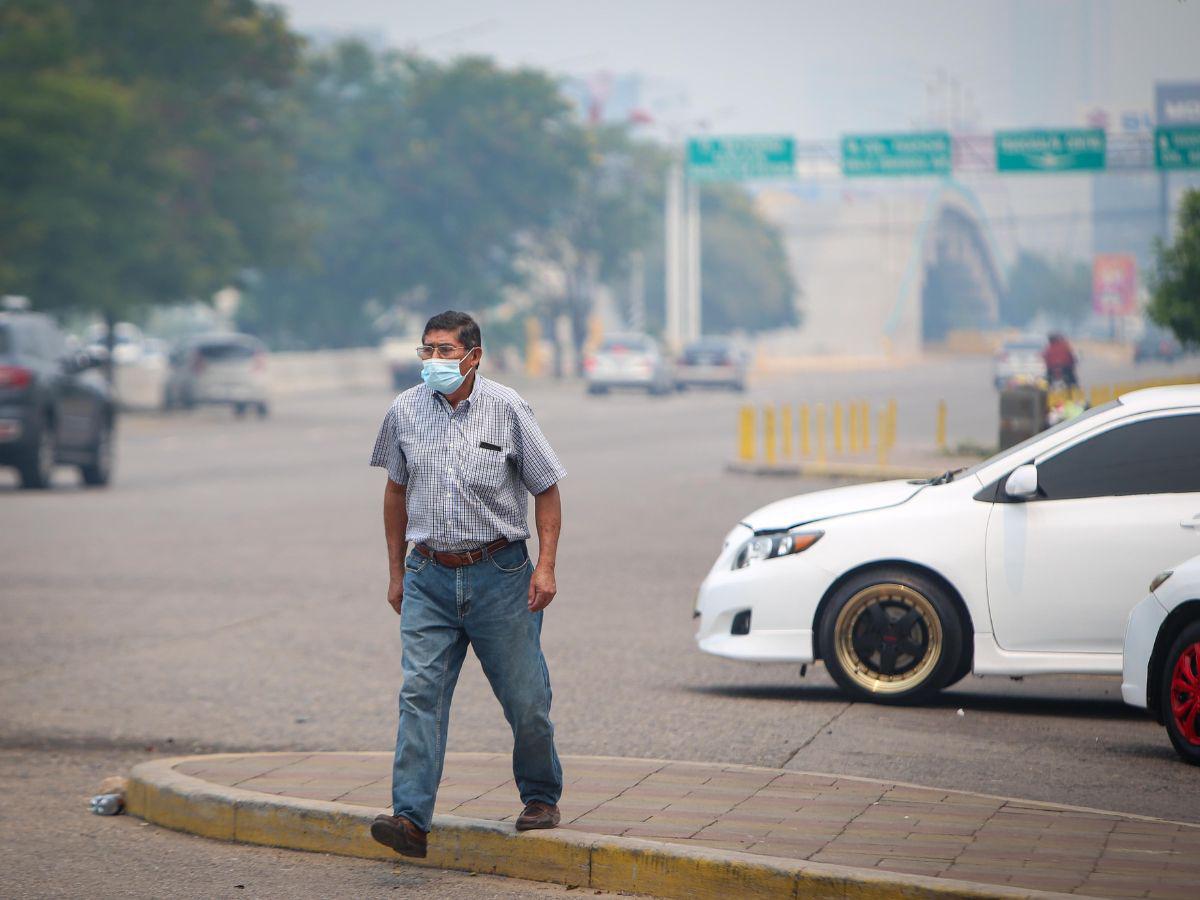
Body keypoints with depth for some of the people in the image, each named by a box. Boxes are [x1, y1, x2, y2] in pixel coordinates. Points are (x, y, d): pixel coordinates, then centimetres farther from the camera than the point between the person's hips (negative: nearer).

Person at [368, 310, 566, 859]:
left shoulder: (507, 409, -5)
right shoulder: (405, 412, 3)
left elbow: (547, 489, 1)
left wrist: (546, 566, -8)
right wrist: (396, 572, 15)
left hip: (499, 573, -2)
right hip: (429, 575, 2)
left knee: (525, 699, 5)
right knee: (420, 692, -11)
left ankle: (541, 798, 28)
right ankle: (411, 818, -17)